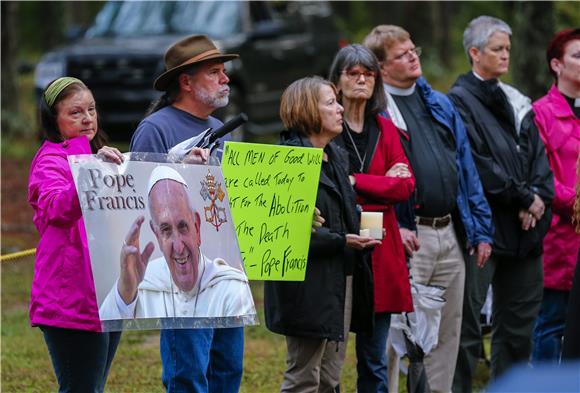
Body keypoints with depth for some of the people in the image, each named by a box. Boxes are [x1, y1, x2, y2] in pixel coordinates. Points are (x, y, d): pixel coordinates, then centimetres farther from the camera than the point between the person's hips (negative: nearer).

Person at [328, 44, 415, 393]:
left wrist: (355, 182, -9)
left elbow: (406, 186, 2)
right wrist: (381, 185, -9)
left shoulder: (386, 129, 13)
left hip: (379, 248, 4)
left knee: (374, 361, 8)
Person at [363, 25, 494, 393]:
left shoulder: (441, 105, 16)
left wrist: (480, 230, 12)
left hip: (450, 235, 7)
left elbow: (466, 167, 17)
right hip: (409, 237, -7)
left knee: (447, 333, 12)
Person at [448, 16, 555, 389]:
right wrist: (523, 198, -10)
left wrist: (540, 197, -5)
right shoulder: (461, 101, -6)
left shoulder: (516, 102, 18)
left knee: (519, 326, 10)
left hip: (524, 230, 8)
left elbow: (538, 154, 13)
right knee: (468, 329, -8)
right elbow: (478, 165, -13)